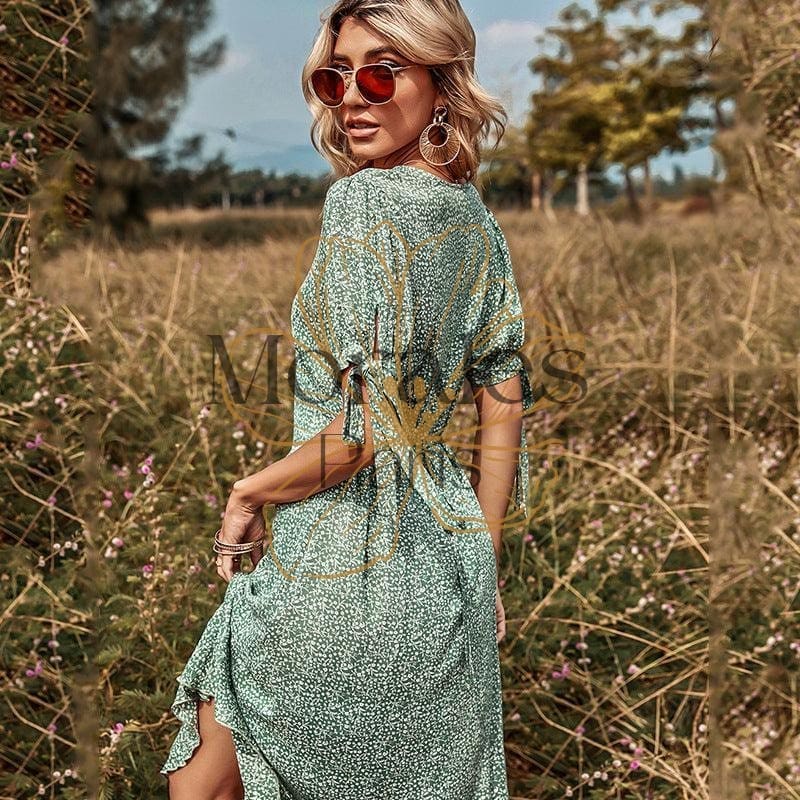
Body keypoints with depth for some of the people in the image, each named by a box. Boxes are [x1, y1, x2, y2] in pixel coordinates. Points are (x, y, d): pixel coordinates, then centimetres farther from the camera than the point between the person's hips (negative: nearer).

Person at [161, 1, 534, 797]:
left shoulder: (365, 200, -17)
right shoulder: (478, 222, 7)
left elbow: (368, 424, -23)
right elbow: (504, 418, 9)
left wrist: (249, 492, -8)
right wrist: (481, 567, 16)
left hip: (344, 560, -8)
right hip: (452, 554, 8)